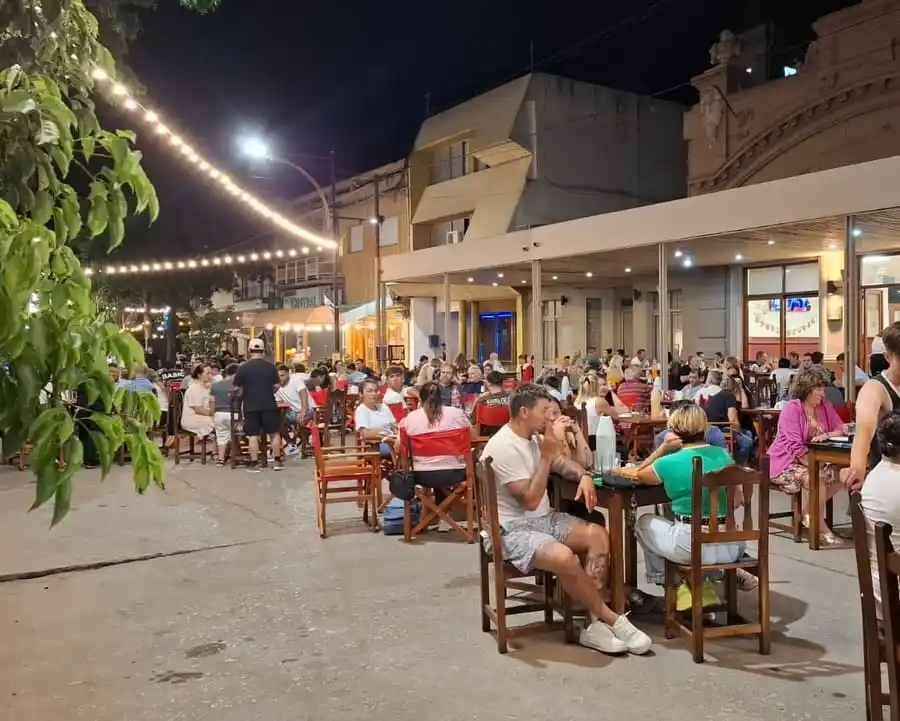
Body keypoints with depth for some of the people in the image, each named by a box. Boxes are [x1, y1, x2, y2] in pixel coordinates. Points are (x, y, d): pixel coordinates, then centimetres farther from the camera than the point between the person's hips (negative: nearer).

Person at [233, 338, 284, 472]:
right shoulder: (271, 366, -2)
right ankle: (277, 461, 13)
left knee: (253, 436, 4)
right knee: (274, 433, 12)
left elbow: (236, 388, -1)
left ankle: (255, 464, 5)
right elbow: (277, 386, 2)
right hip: (269, 405, 1)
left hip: (250, 406, -1)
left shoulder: (243, 367, -5)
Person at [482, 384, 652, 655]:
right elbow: (530, 500, -22)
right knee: (564, 557, -34)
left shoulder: (533, 437, 8)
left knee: (598, 535, -11)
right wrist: (546, 456, -18)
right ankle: (612, 619, -12)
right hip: (510, 529, -9)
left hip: (542, 518, 10)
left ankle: (596, 623, -15)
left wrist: (583, 476, 1)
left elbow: (560, 463, 23)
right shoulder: (504, 448, -21)